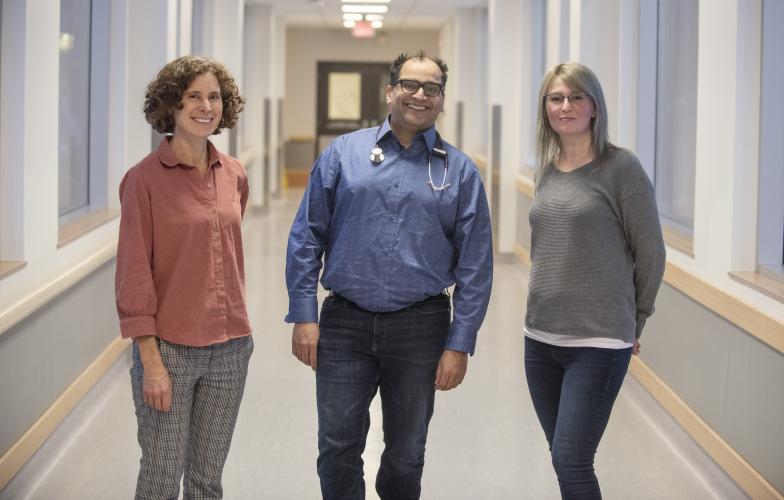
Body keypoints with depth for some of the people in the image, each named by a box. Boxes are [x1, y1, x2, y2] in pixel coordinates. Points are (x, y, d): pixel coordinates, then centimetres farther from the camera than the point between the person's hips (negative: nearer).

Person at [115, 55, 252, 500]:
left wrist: (235, 322, 13)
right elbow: (134, 276, -11)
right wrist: (151, 360, -14)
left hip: (230, 348, 5)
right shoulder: (145, 179, -9)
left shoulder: (235, 176, 6)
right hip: (169, 348, -5)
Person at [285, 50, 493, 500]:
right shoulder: (343, 154, 4)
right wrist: (303, 315, -4)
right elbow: (307, 237, 3)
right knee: (338, 450, 0)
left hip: (420, 327, 0)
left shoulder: (460, 171, 3)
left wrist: (459, 344, -4)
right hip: (344, 326, 0)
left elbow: (475, 266, 2)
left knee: (406, 454, 11)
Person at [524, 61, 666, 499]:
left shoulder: (621, 167, -8)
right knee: (564, 458, 11)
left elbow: (651, 253, -4)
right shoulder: (548, 170, 9)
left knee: (570, 462, -9)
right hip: (540, 338, 6)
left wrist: (634, 319, 5)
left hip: (598, 342, -6)